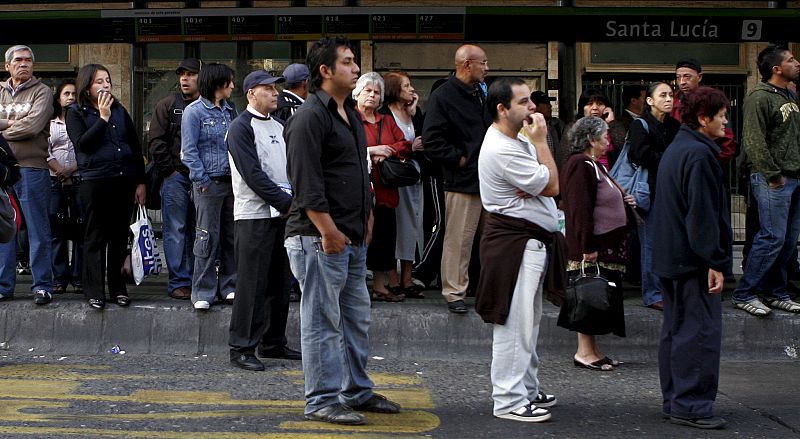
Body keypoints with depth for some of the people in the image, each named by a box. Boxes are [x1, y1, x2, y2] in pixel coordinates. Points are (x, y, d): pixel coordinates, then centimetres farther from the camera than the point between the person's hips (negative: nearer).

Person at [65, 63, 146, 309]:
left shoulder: (120, 111, 13)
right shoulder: (76, 113, 3)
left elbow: (136, 146, 13)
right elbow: (82, 144, -12)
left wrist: (140, 181, 8)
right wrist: (103, 117, -12)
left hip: (125, 181, 3)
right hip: (95, 181, -3)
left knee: (120, 236, 8)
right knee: (95, 237, 2)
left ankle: (118, 289, 16)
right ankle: (95, 292, 6)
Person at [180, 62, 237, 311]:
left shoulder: (230, 111, 15)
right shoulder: (194, 111, -3)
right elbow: (189, 151, -7)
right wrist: (203, 181, -12)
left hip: (232, 181, 6)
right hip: (209, 183, -6)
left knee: (232, 235, 8)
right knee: (208, 237, -4)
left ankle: (229, 286, 17)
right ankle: (203, 292, 1)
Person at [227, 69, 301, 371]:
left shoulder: (278, 127, 17)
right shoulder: (241, 128, -8)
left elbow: (291, 168, 17)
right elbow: (254, 175, -16)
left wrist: (295, 202, -1)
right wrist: (287, 203, -17)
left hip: (282, 214, 8)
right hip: (254, 216, -8)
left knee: (280, 282, 12)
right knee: (252, 284, -6)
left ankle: (274, 343, 22)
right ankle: (241, 349, -1)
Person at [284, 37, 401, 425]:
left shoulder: (350, 114, 17)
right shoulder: (310, 117, -14)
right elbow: (306, 183, -20)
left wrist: (365, 220, 20)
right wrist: (328, 231, -21)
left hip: (352, 238, 10)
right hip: (318, 237, -10)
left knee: (356, 319, 16)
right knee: (322, 322, -2)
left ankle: (357, 391, 27)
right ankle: (322, 401, 5)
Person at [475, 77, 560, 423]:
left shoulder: (518, 139, 12)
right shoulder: (502, 150, -21)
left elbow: (548, 184, 10)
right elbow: (552, 186, -17)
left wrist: (535, 185, -13)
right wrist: (540, 141, -11)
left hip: (532, 242, 11)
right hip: (514, 242, -11)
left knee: (528, 322, 17)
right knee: (515, 323, -7)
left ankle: (527, 390, 28)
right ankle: (509, 400, -1)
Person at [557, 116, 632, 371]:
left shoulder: (593, 165, 19)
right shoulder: (581, 166, -15)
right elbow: (580, 209, -21)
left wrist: (623, 200, 11)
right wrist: (588, 247, -24)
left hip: (606, 246, 10)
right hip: (592, 248, -10)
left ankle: (592, 349, 17)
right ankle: (584, 352, 0)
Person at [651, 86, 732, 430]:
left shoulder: (675, 150, 16)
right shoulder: (699, 154, -17)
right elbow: (703, 213, -21)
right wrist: (715, 263, -20)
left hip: (671, 257, 10)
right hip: (693, 259, -10)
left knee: (676, 329, 14)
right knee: (701, 330, -6)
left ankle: (674, 401, 20)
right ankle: (691, 405, -5)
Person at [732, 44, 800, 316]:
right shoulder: (760, 98, -11)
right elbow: (754, 142, -16)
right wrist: (773, 175, -16)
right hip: (773, 181, -8)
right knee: (772, 238, -9)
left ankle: (775, 293, 20)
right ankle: (744, 295, -1)